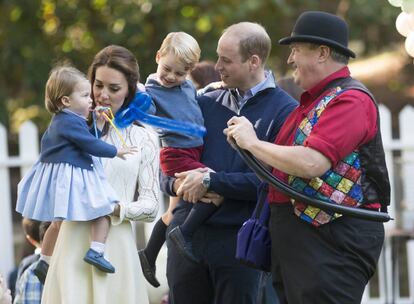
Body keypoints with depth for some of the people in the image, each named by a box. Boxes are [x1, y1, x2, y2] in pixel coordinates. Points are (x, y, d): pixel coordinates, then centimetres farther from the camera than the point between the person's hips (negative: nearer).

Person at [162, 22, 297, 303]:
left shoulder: (285, 111, -4)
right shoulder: (206, 104, 12)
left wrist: (211, 182, -14)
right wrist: (178, 183, -8)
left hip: (239, 238, -5)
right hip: (187, 232, 5)